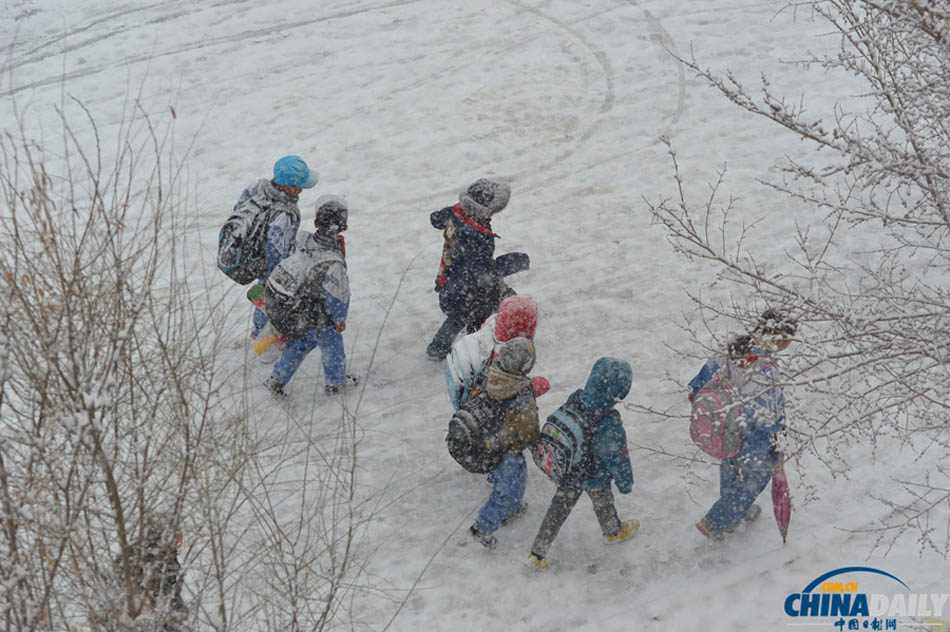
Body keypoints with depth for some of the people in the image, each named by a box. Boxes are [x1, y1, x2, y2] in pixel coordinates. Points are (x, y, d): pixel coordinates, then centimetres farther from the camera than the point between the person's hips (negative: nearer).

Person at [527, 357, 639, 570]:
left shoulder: (574, 400, -22)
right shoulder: (609, 424, -40)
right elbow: (617, 457, -26)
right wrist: (626, 483, -6)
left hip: (567, 470, 4)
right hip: (594, 478, -4)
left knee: (558, 508, 23)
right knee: (603, 504, 28)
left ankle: (537, 553, 31)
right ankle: (614, 532, 60)